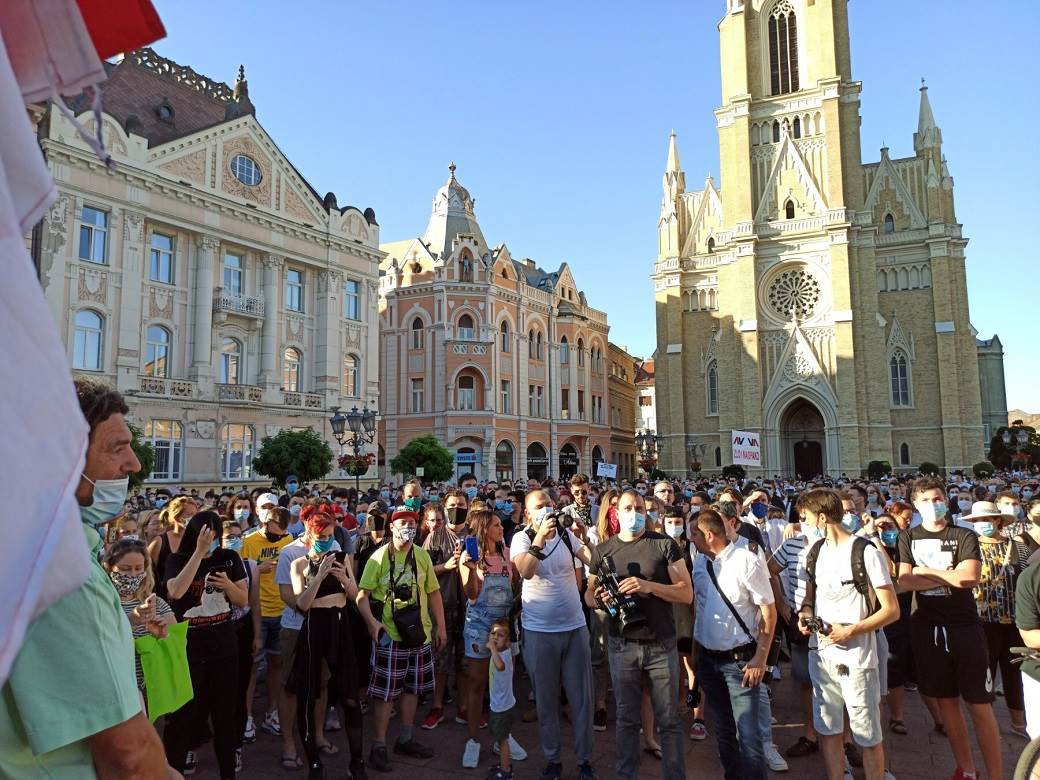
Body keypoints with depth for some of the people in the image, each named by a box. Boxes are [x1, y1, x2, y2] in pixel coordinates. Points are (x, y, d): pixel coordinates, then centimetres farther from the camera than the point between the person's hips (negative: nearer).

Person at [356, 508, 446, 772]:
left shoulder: (422, 556, 3)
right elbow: (362, 595, -11)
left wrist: (441, 627, 9)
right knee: (385, 691, 2)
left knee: (412, 687, 15)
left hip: (420, 633, 5)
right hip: (389, 635, -5)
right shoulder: (379, 557, -10)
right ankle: (379, 745, 17)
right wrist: (372, 621, -27)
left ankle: (406, 739, 30)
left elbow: (433, 592, 10)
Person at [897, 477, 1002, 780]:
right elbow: (905, 581, -7)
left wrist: (926, 572, -9)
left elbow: (969, 577, -18)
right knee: (946, 700, 12)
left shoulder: (964, 536, -1)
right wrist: (949, 577, -12)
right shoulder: (908, 538, 5)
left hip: (964, 627, -2)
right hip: (927, 628, 2)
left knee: (980, 705, 0)